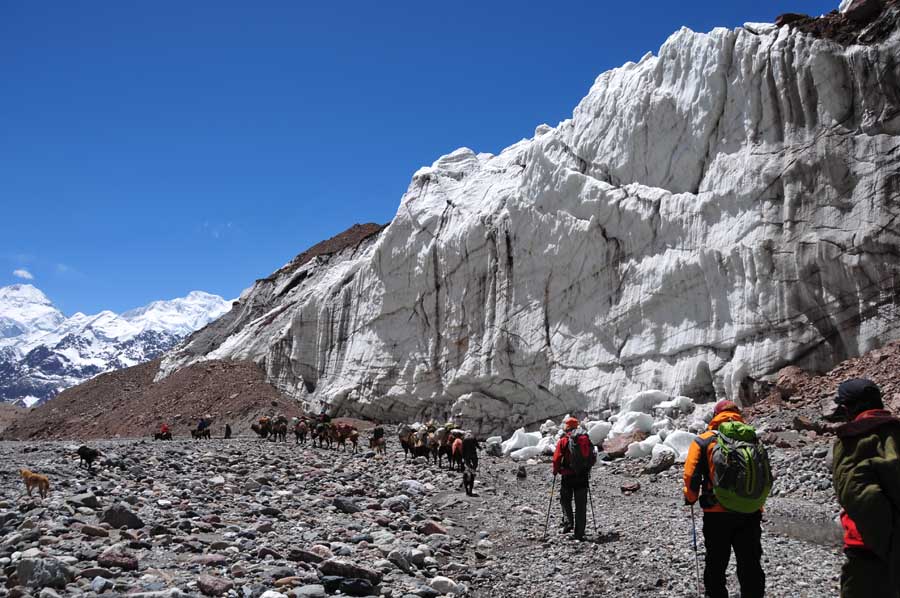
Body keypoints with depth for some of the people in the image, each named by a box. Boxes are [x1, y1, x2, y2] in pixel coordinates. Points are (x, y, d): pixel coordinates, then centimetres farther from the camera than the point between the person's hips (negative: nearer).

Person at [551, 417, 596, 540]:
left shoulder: (563, 441, -4)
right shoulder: (586, 439, 5)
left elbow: (557, 458, -7)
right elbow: (593, 458, 8)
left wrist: (555, 471, 9)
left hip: (568, 476, -2)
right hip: (583, 477, 2)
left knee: (565, 500, 16)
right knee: (581, 505, 7)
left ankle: (568, 522, -4)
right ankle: (579, 533, 7)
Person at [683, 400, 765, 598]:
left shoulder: (704, 440, -2)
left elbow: (691, 476, -9)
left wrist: (691, 498, 10)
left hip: (717, 514, -2)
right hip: (750, 513, 2)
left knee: (716, 566, 13)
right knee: (750, 567, 14)